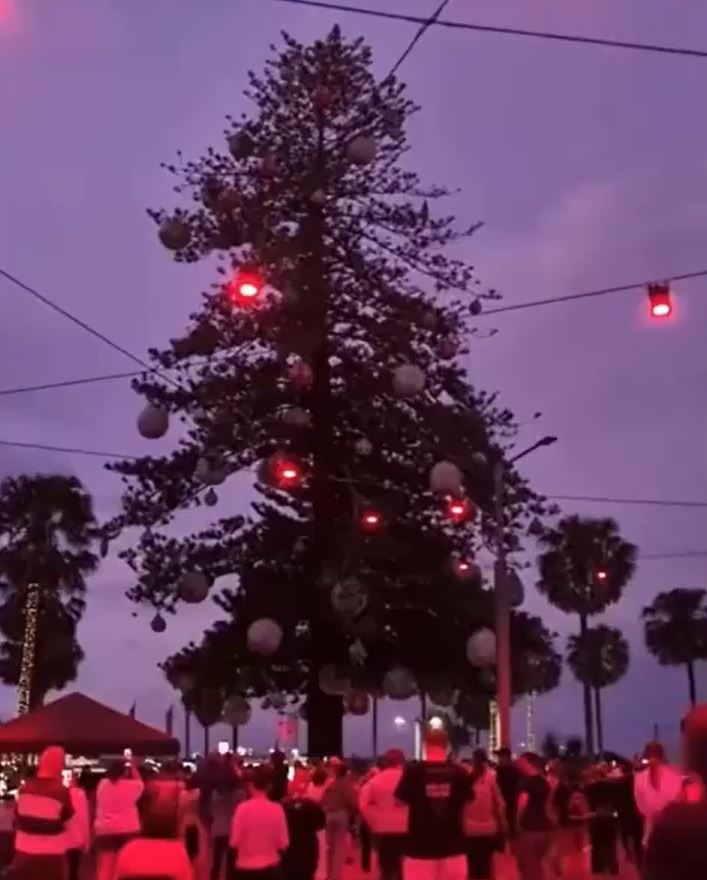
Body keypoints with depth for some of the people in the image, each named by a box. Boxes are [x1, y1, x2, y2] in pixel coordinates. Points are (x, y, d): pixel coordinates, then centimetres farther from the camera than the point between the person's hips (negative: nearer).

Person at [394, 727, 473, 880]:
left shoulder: (413, 771, -8)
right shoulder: (460, 773, -2)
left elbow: (400, 801, 2)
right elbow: (468, 801, 9)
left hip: (420, 846, -2)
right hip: (453, 846, 2)